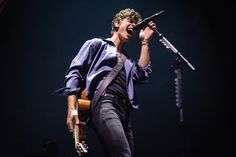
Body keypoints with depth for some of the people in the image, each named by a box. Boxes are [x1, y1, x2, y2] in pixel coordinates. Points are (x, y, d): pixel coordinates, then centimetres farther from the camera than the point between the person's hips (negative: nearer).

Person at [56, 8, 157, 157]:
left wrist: (145, 42, 18)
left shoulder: (129, 61, 33)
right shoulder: (97, 44, 17)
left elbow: (142, 75, 12)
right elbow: (75, 72, 6)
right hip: (104, 103, -7)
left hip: (124, 110, 7)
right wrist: (72, 109, -9)